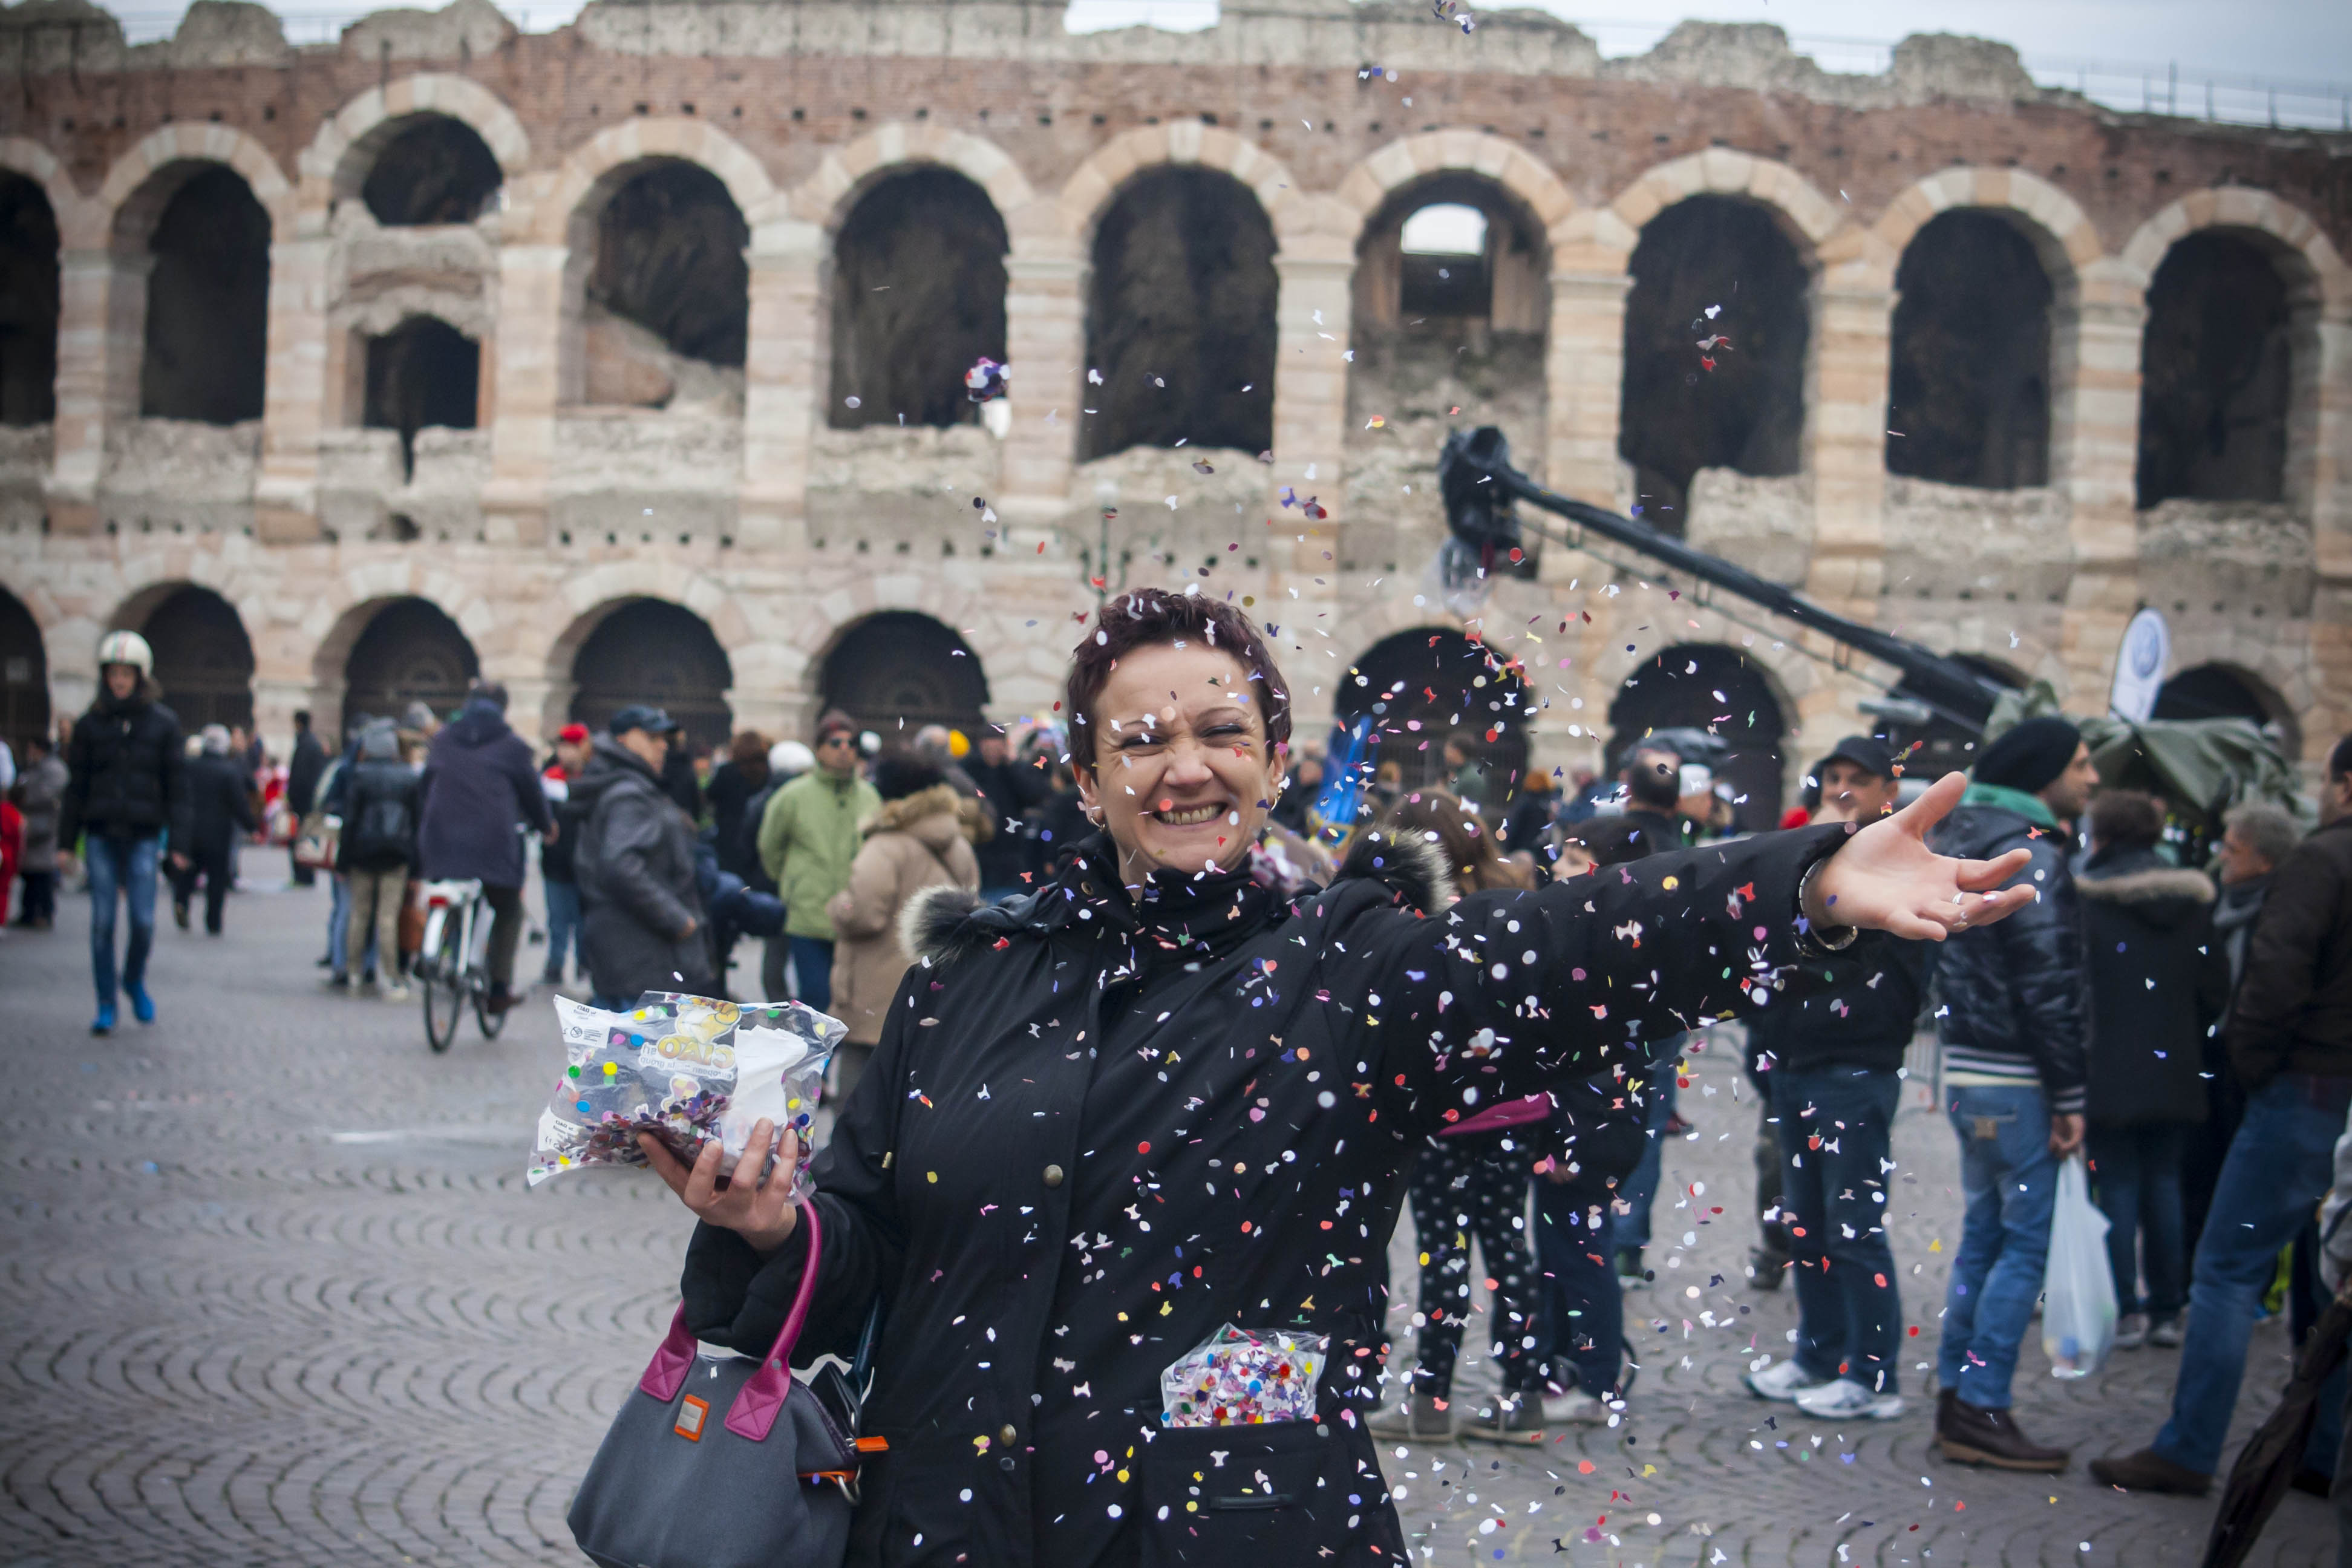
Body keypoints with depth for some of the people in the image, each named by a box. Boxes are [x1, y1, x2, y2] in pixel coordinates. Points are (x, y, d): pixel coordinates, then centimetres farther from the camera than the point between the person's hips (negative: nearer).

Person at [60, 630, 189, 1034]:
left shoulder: (163, 723, 2)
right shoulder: (90, 724, 5)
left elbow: (176, 786, 2)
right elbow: (76, 786, 8)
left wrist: (178, 843, -2)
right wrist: (65, 842, 5)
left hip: (143, 836, -1)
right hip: (100, 835, 1)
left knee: (143, 920, -6)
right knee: (102, 922, 0)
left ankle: (135, 982, 23)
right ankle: (106, 1006, 9)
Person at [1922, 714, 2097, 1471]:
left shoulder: (1965, 834, 14)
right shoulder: (2029, 851, -15)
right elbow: (2047, 987, -18)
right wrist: (2069, 1097, -15)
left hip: (1966, 1068, 10)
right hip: (2015, 1080, -10)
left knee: (1985, 1234, 15)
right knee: (2027, 1241, -5)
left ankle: (1956, 1398, 19)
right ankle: (1983, 1412, -4)